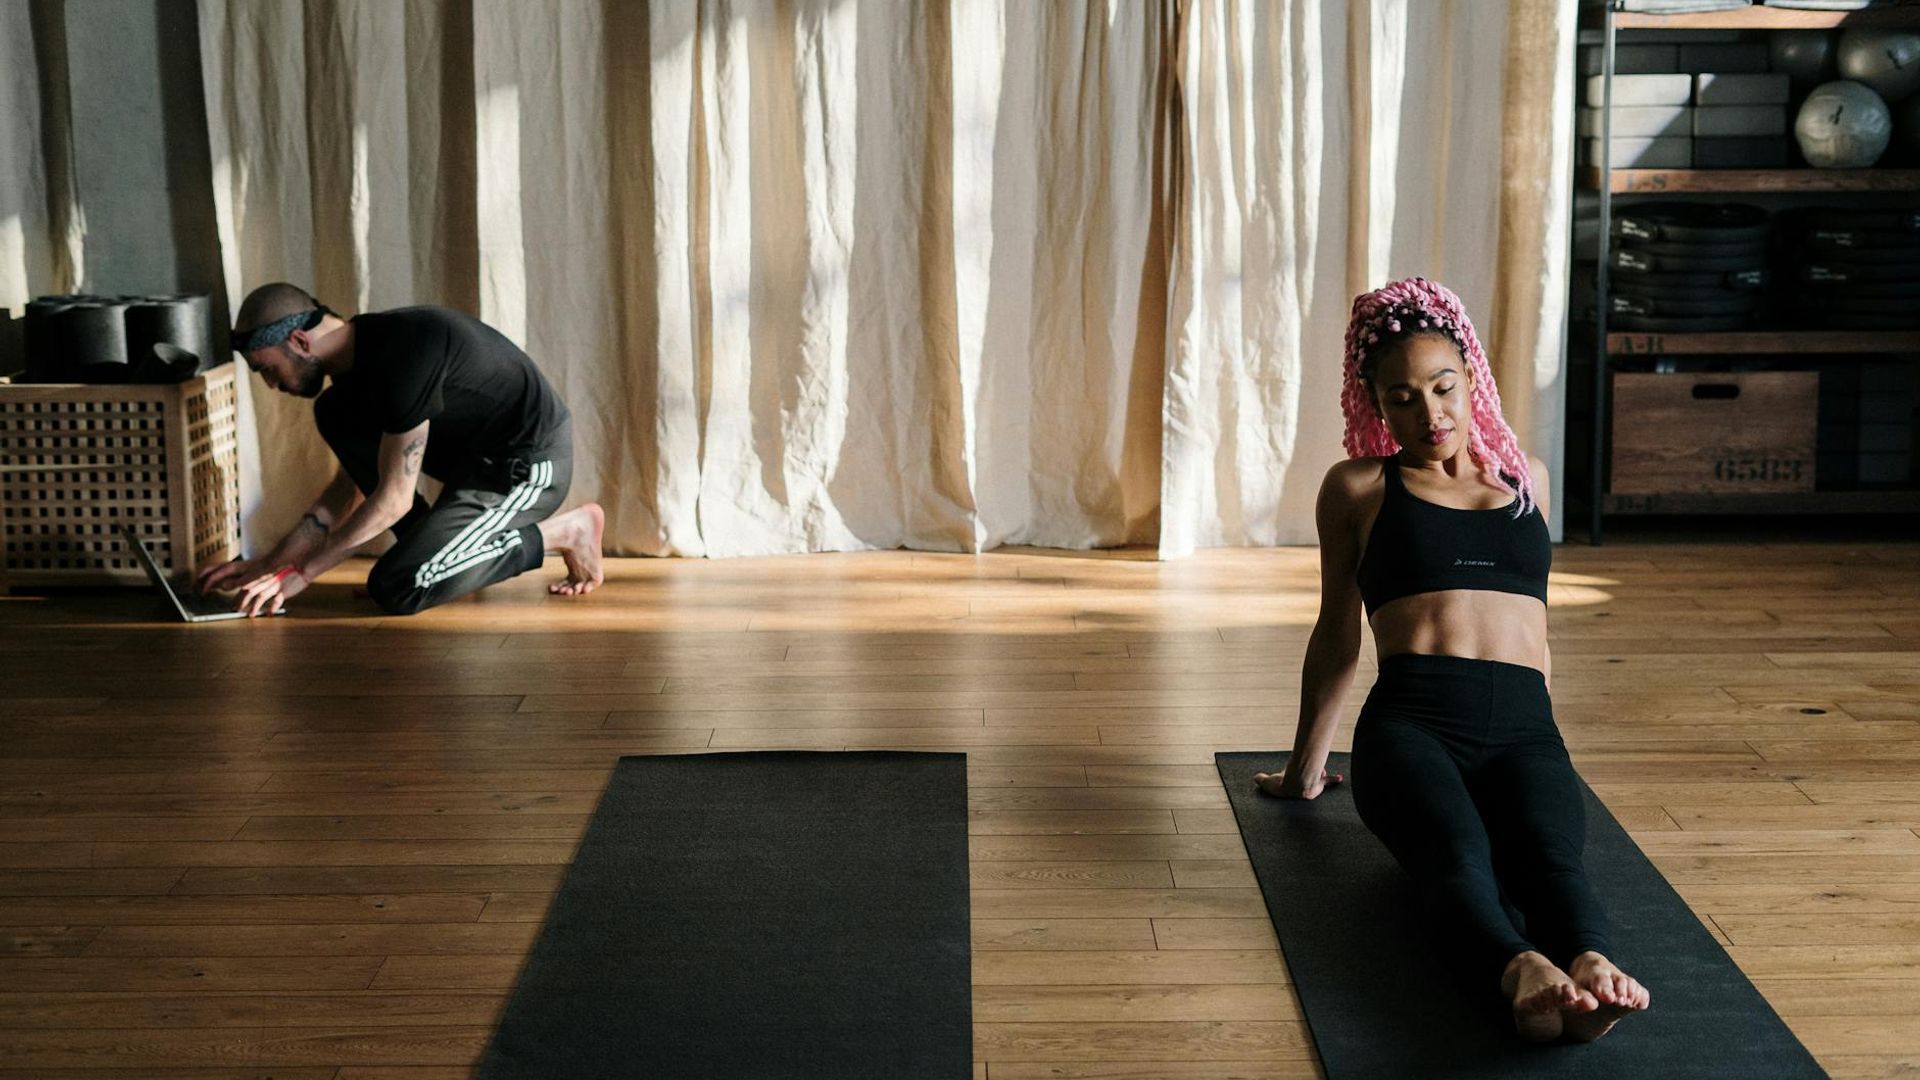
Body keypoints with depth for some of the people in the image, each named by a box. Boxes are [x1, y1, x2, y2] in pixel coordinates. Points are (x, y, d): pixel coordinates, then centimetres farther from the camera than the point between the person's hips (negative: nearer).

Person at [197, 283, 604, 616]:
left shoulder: (402, 355, -27)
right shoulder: (355, 359, 3)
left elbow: (394, 500, -25)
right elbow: (349, 489, 9)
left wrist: (299, 574, -19)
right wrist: (269, 563, 4)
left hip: (528, 465, -9)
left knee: (395, 589, -17)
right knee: (336, 416, 3)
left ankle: (563, 532, -4)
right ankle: (428, 550, 6)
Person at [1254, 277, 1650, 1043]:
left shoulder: (1528, 478, 25)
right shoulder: (1358, 486, 16)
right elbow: (1338, 631, 25)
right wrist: (1307, 764, 32)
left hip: (1524, 727, 2)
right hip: (1410, 722, -2)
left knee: (1549, 855, -35)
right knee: (1458, 856, -38)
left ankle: (1590, 967, -64)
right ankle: (1524, 972, -66)